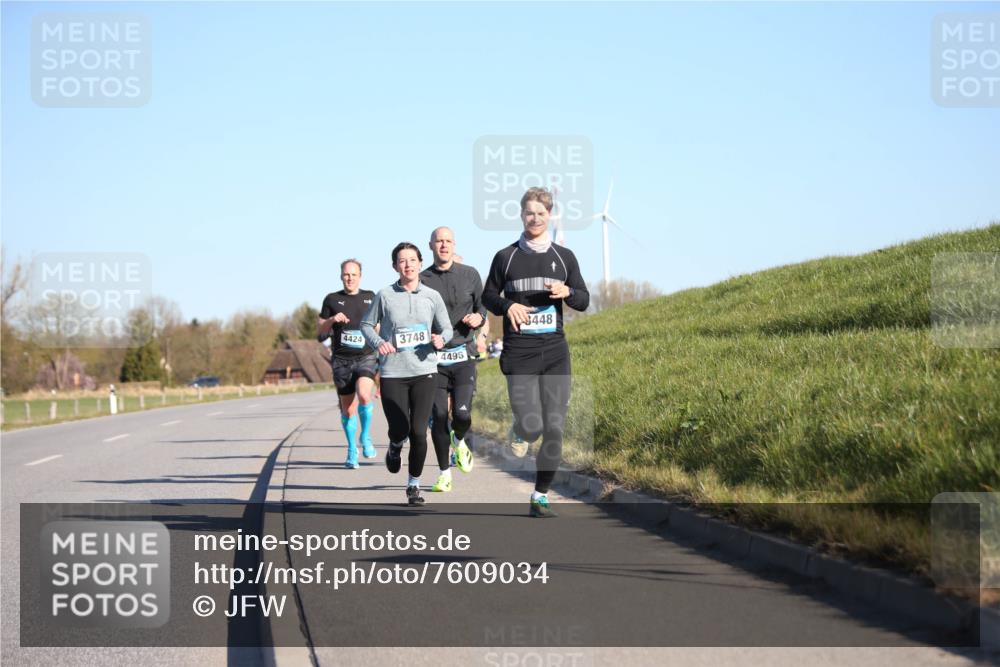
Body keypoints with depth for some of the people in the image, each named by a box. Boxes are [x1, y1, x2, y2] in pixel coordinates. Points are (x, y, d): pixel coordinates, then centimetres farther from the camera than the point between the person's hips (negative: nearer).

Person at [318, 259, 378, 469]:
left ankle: (366, 438, -3)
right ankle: (352, 450, 22)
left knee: (363, 395, -26)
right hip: (342, 360, 1)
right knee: (348, 409, 3)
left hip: (367, 357, -1)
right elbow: (320, 331, 10)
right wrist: (331, 320, -8)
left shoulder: (370, 298, 9)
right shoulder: (332, 299, 7)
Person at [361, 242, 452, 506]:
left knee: (419, 432, -5)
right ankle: (395, 448, 34)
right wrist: (378, 343, -9)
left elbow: (446, 328, 13)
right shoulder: (385, 295, 0)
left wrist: (441, 339, -10)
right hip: (393, 373, -1)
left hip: (424, 371, 1)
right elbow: (366, 324, 10)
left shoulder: (432, 296, 4)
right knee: (399, 430, -5)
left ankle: (414, 484, 14)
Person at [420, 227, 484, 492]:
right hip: (434, 359, 0)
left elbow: (482, 306, 15)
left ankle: (459, 441, 23)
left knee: (462, 414, -13)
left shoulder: (470, 274, 6)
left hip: (463, 355, 0)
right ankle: (445, 472, 14)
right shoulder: (422, 279, 2)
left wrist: (478, 317, -7)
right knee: (438, 416, 0)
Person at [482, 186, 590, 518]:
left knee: (554, 429, -1)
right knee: (531, 426, -15)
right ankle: (518, 432, 24)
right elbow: (488, 296, 13)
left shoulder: (564, 257, 10)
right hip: (519, 352, -2)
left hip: (555, 351, 2)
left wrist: (566, 292, -10)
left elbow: (584, 300, 13)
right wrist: (507, 306, -8)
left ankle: (540, 496, 11)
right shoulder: (506, 257, 6)